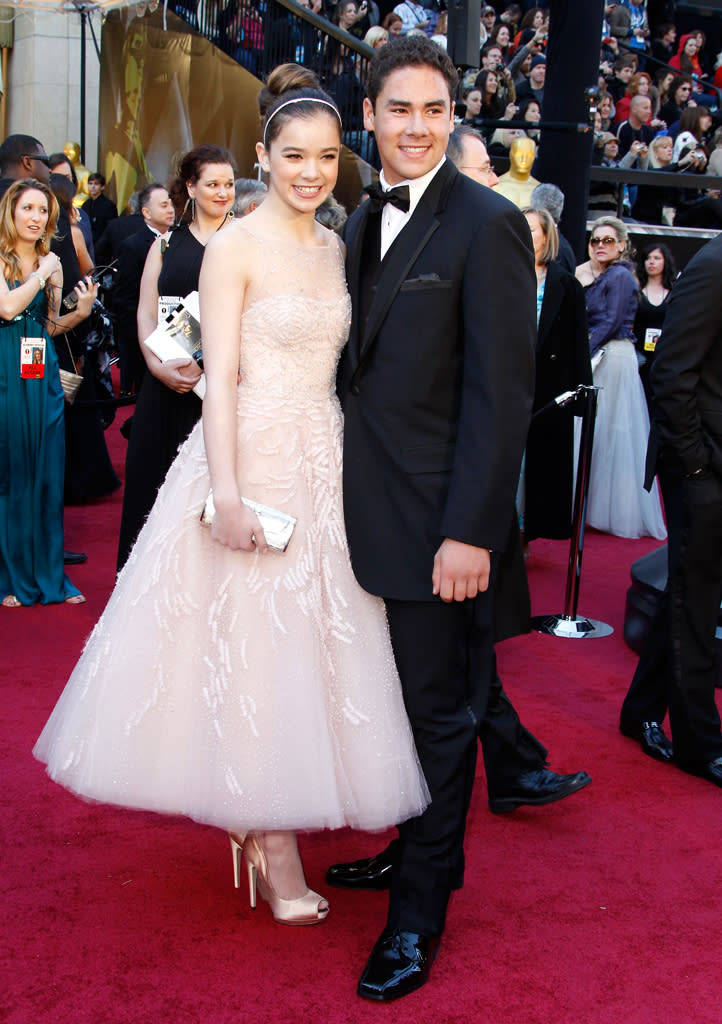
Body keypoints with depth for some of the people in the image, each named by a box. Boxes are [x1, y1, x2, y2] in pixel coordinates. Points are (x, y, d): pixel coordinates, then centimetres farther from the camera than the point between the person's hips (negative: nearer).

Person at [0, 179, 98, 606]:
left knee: (47, 473, 7)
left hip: (43, 376, 5)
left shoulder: (51, 263, 11)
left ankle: (49, 575, 17)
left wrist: (81, 312, -1)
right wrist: (41, 276, -8)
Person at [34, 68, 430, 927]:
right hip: (251, 459, -6)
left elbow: (335, 364, 14)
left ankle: (269, 824, 26)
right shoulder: (236, 247, -7)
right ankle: (274, 851, 12)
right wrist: (227, 495, -20)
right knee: (250, 639, 0)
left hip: (324, 463, 7)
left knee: (308, 639, 10)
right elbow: (220, 379, -13)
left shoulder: (337, 249, 12)